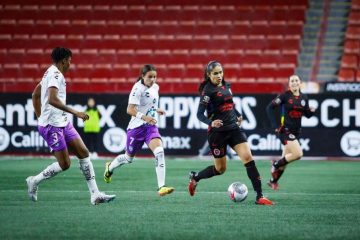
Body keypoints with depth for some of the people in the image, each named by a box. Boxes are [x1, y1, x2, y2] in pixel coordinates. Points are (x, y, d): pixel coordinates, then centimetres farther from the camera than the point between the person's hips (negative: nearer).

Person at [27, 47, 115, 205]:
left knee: (84, 153, 1)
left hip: (63, 123, 10)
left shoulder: (51, 73, 16)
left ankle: (95, 195, -1)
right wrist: (74, 112, -28)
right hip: (52, 126, -10)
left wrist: (40, 117, 26)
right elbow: (52, 99, -30)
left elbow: (35, 95, 25)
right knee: (64, 164, -8)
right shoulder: (55, 74, -16)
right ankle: (34, 181, 12)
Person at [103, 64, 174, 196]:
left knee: (159, 152, -21)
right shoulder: (138, 88, -17)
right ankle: (109, 167, 48)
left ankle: (161, 187, -25)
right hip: (137, 127, -5)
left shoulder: (155, 87, 6)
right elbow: (130, 109, -25)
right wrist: (144, 117, -37)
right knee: (129, 158, 14)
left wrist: (156, 110, 10)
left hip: (151, 126, 5)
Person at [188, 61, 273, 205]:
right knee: (220, 169, 6)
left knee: (248, 158, -13)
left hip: (234, 128, 5)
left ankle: (259, 196, -14)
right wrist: (211, 123, -33)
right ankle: (195, 177, 35)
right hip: (218, 132, -5)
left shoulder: (226, 86, 9)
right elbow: (200, 114, -16)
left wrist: (238, 115, 17)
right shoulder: (208, 90, -11)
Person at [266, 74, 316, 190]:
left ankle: (273, 181, 30)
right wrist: (275, 125, -14)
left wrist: (312, 111, -8)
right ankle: (276, 164, 0)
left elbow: (307, 115, 16)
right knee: (298, 154, -22)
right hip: (285, 130, -6)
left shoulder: (304, 98, 8)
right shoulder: (285, 96, -9)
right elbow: (269, 108, -9)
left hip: (296, 132, 6)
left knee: (286, 159, 12)